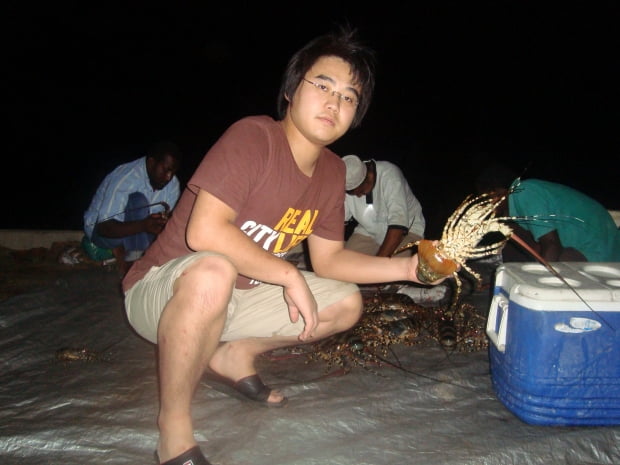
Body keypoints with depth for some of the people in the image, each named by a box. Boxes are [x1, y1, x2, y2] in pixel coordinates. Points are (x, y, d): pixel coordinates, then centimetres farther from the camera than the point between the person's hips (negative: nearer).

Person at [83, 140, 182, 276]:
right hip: (100, 231, -6)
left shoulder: (173, 184, -10)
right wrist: (143, 225, -49)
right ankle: (127, 264, -20)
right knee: (138, 201, -32)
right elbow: (104, 227, -34)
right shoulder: (125, 178, -29)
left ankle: (119, 250, -5)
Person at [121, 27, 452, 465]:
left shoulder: (332, 170, 1)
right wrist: (290, 276, -25)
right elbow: (204, 232, -32)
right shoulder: (253, 136, -22)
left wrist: (407, 267, -8)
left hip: (234, 299, 7)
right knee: (213, 271, -41)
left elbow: (329, 258, 4)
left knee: (346, 303, 2)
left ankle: (235, 354, 9)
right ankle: (174, 425, -17)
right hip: (162, 291, -7)